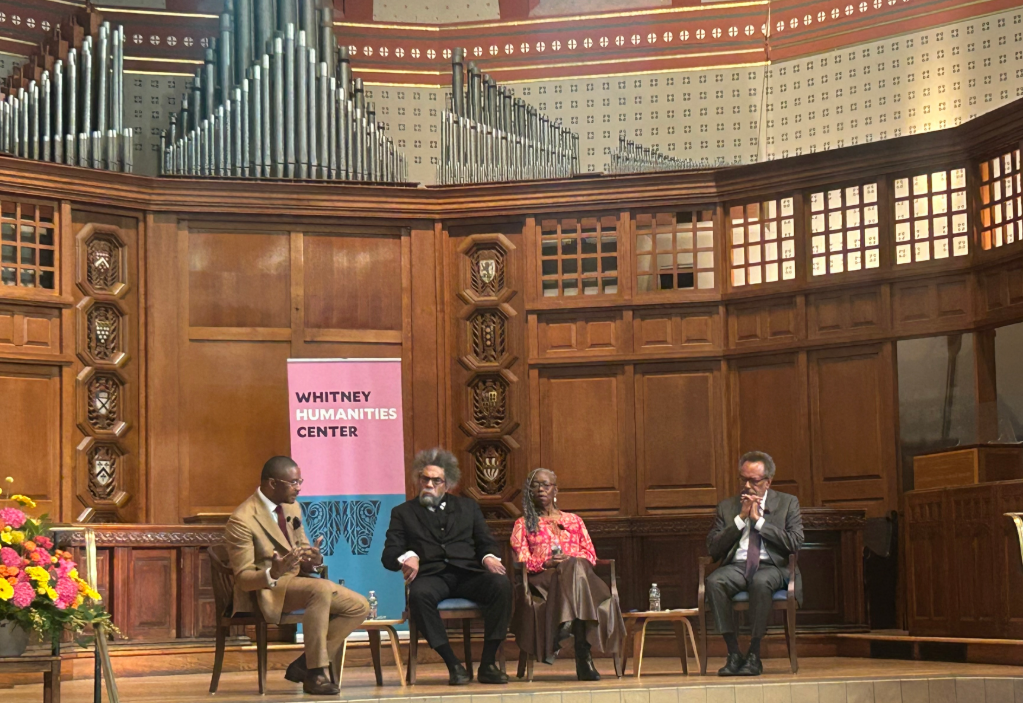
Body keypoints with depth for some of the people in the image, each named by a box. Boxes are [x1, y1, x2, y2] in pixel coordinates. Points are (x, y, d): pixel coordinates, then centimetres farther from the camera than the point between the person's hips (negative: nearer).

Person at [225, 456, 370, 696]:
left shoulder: (292, 509, 11)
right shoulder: (242, 521, -15)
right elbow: (243, 578, -15)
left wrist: (312, 560, -9)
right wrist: (272, 573, -36)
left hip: (298, 579, 9)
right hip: (267, 590, -9)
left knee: (359, 606, -7)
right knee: (321, 588, -35)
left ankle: (303, 665, -7)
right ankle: (315, 673, -27)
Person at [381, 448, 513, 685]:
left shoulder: (468, 507, 25)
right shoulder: (403, 512, 20)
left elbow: (486, 543, 18)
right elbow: (389, 556, 10)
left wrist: (488, 557, -7)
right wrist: (407, 557, -14)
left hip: (467, 574, 2)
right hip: (431, 576, -2)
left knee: (501, 584, -30)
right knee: (419, 594, -38)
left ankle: (488, 664, -25)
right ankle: (453, 665, -31)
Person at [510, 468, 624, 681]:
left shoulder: (574, 521, 29)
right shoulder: (523, 524, 24)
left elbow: (590, 555, 16)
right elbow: (522, 560, 7)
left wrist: (570, 560, -6)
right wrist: (546, 564, -13)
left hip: (579, 573, 2)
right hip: (543, 580, -2)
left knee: (576, 566, -38)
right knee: (575, 567, -37)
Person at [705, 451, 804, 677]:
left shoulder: (788, 503, 11)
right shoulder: (727, 506, 17)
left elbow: (795, 543, -4)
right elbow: (713, 548, 6)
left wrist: (759, 520, -4)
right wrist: (740, 518, -2)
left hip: (772, 567, -2)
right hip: (736, 566, 2)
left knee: (761, 582, -39)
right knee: (714, 581, -32)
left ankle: (754, 656, -29)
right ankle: (734, 654, -27)